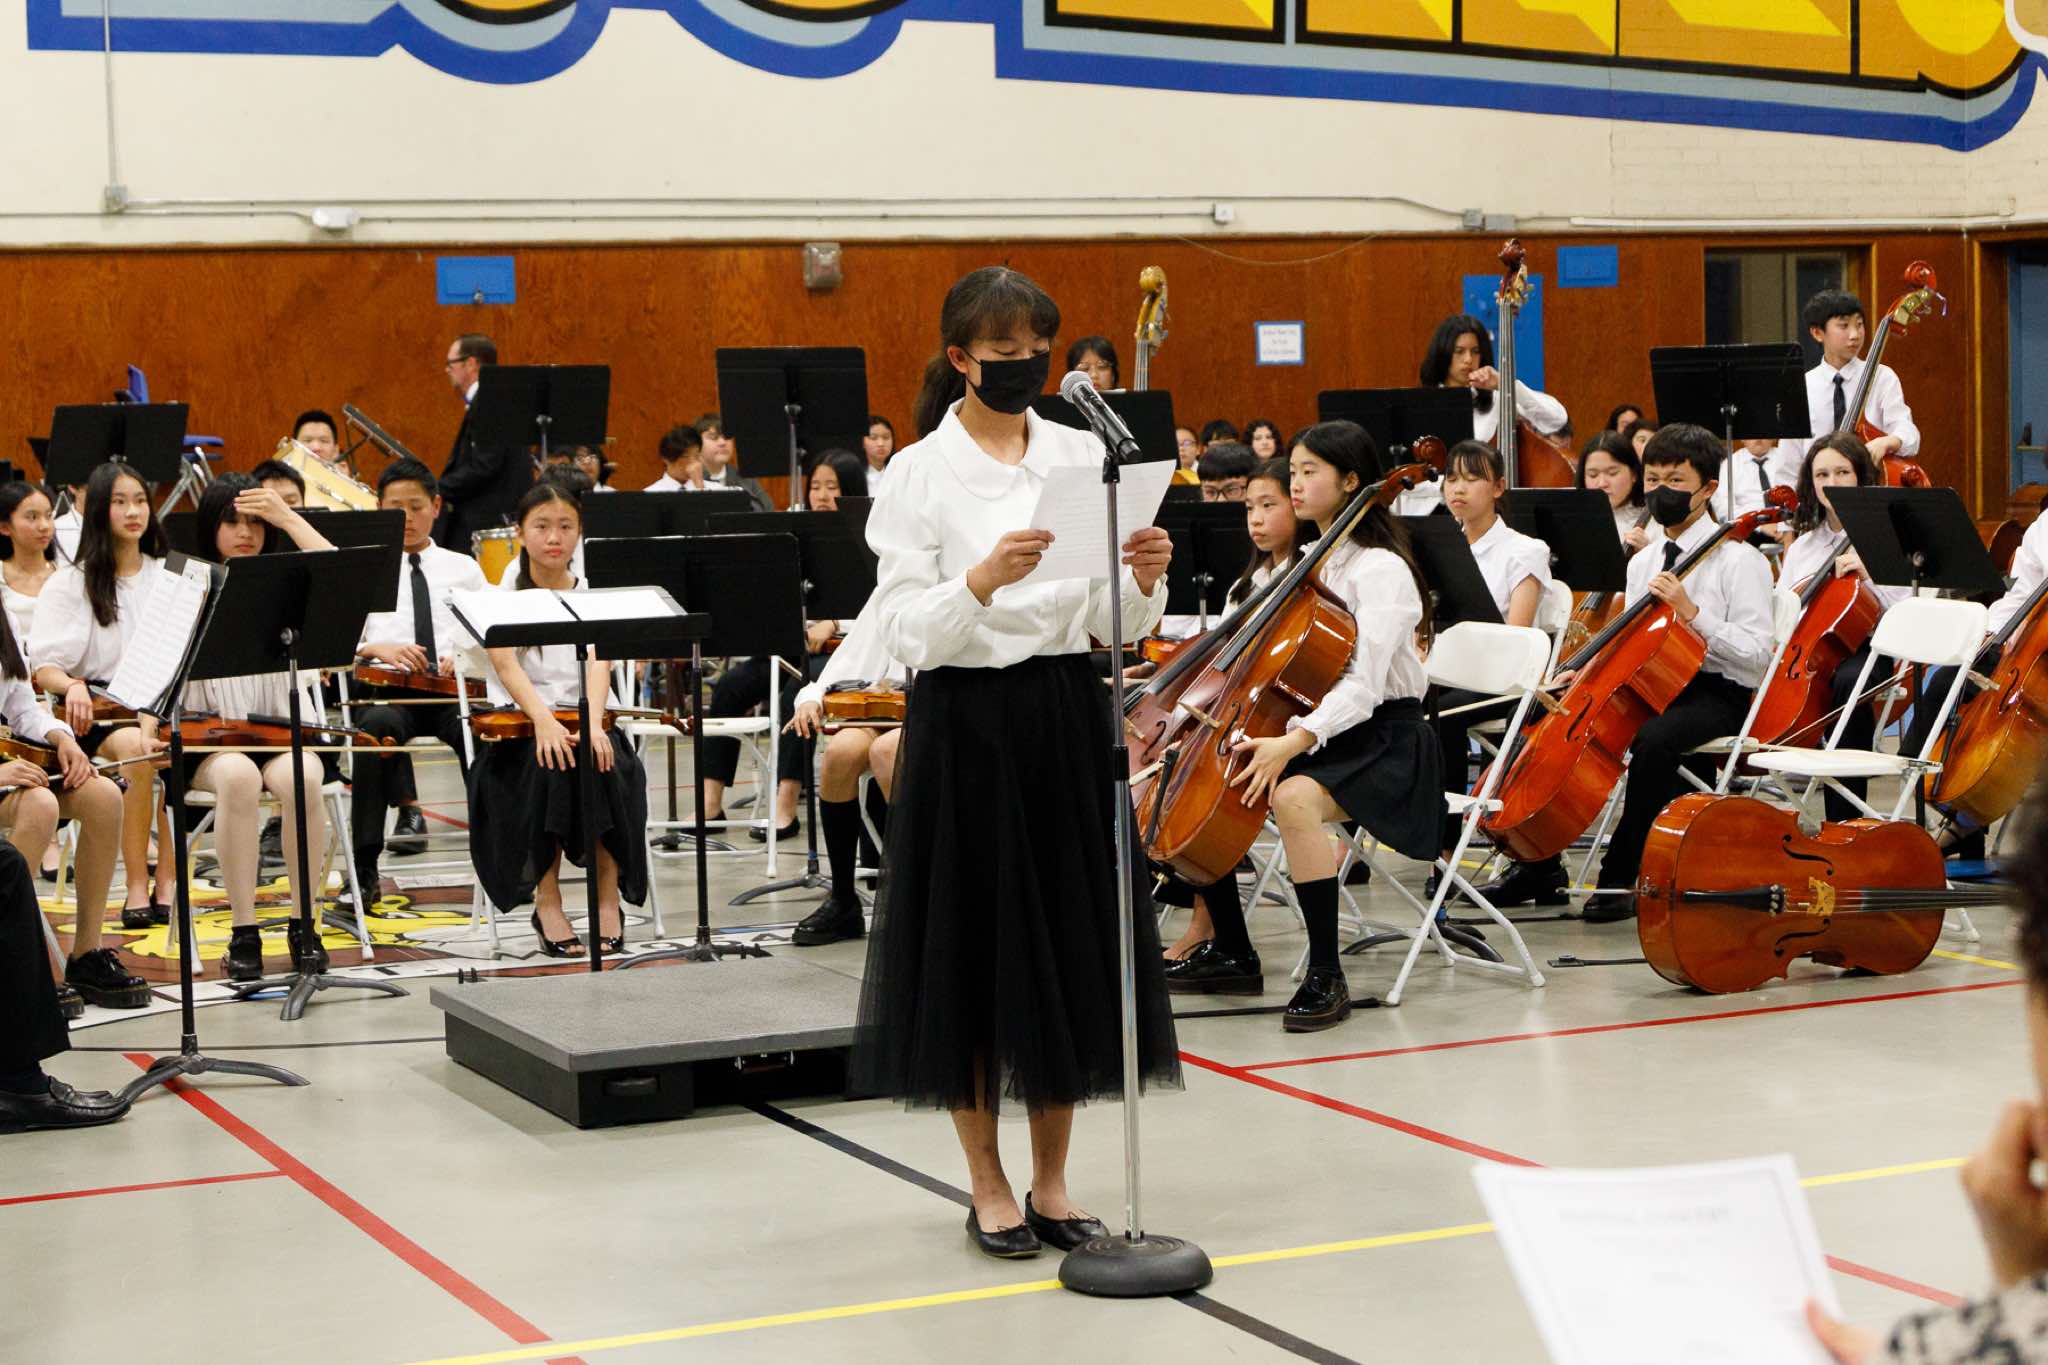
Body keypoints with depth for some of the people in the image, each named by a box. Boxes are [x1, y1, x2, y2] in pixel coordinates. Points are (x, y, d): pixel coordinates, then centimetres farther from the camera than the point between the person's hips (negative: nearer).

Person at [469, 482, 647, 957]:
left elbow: (598, 663, -9)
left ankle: (609, 897, -18)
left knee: (607, 765, -31)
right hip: (521, 726, -1)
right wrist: (543, 721, -33)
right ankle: (546, 901, -23)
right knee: (551, 764, -34)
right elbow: (506, 664, -14)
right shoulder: (502, 594, 3)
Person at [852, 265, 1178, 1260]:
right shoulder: (921, 472, -4)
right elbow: (906, 634, -11)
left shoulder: (1082, 456, 6)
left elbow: (1115, 627, 6)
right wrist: (981, 580, -28)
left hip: (1067, 717, 4)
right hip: (966, 721, -3)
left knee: (1070, 940, 7)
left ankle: (1051, 1180, 21)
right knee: (973, 943, 3)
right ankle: (988, 1186, 17)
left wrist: (1142, 581, -15)